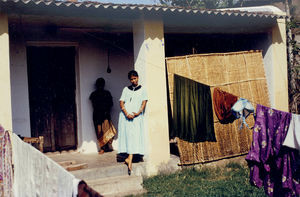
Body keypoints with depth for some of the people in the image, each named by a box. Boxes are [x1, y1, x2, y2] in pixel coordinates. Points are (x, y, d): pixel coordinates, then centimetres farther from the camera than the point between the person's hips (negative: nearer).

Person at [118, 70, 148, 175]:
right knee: (126, 134, -5)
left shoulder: (142, 89, 13)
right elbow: (121, 103, 8)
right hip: (125, 115, 2)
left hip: (136, 116, -2)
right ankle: (129, 158, 1)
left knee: (134, 136, -12)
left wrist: (138, 112, -12)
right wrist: (127, 113, -9)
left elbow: (144, 102, 6)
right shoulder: (126, 89, 16)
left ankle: (129, 159, -16)